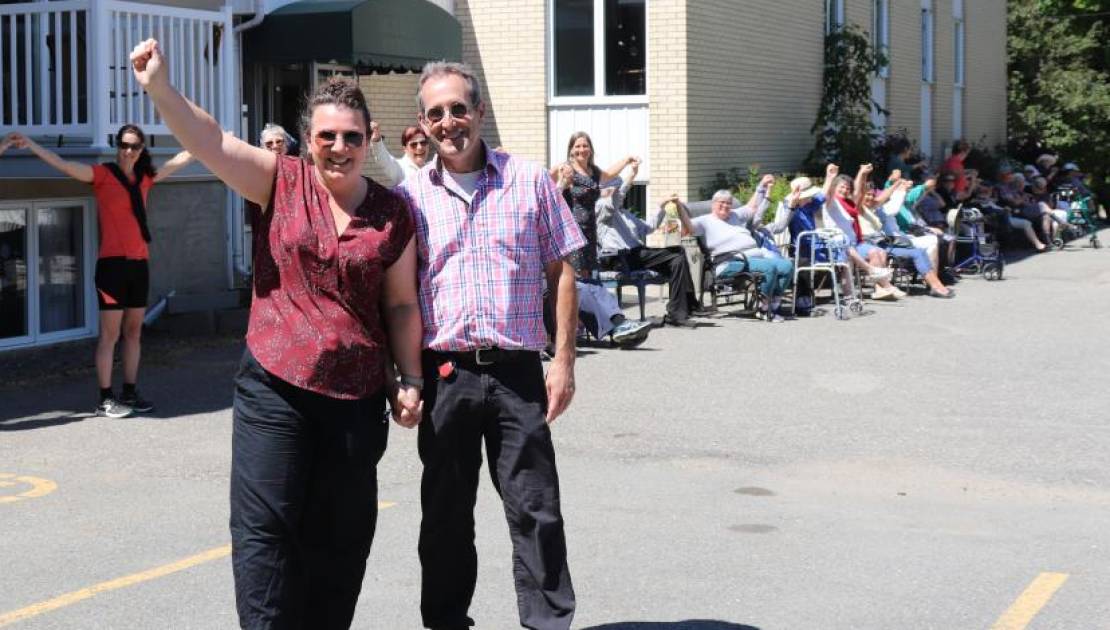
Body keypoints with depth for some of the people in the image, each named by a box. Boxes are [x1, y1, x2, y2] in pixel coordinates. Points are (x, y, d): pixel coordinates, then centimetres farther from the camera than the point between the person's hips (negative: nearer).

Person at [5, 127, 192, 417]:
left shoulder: (144, 178, 11)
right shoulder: (103, 173, -4)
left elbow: (179, 160, 24)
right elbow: (64, 165, -16)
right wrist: (30, 144, -27)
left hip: (139, 264, 6)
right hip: (112, 263, -6)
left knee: (133, 332, 10)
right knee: (110, 334, -5)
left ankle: (130, 393, 18)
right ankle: (105, 399, -2)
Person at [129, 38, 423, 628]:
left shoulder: (394, 213, 5)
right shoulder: (282, 182, 1)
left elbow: (400, 306, 10)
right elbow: (211, 142, -12)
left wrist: (410, 379, 4)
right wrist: (160, 88, -26)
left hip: (356, 396, 2)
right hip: (274, 387, -1)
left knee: (339, 536, 10)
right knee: (265, 527, -4)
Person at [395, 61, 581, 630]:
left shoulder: (529, 181, 3)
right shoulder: (408, 197, 5)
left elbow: (561, 272, 5)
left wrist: (563, 360, -2)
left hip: (517, 370, -1)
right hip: (443, 373, 1)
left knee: (534, 508, 1)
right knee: (445, 512, 10)